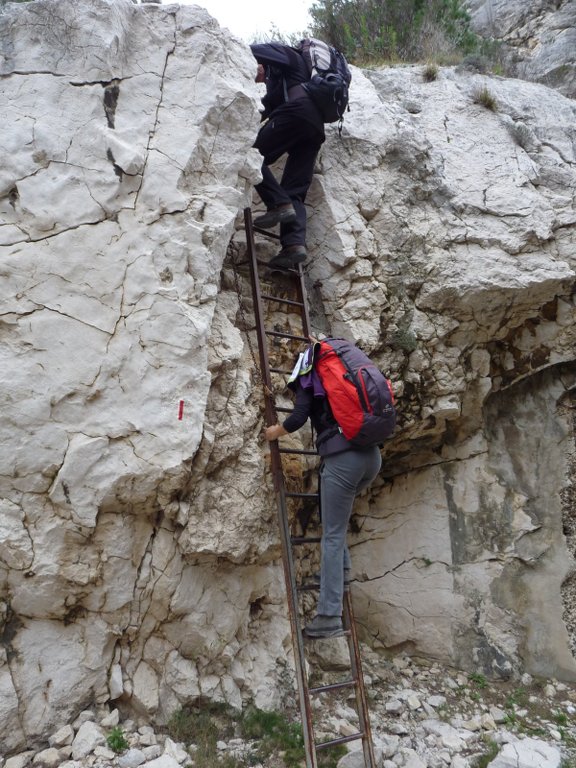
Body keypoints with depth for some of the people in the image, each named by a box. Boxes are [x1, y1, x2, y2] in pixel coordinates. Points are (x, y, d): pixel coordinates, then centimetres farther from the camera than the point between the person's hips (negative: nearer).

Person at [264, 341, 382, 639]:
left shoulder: (309, 376, 5)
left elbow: (299, 417, -7)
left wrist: (276, 432, 14)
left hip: (342, 458, -7)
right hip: (372, 455, 7)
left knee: (333, 536, -2)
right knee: (335, 504, 31)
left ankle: (330, 616, -2)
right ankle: (342, 566, 23)